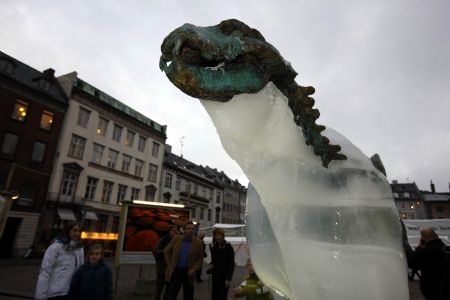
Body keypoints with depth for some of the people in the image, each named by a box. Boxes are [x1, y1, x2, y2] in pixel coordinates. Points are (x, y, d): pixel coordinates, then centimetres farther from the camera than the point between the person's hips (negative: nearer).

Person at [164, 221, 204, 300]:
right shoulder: (176, 239, -2)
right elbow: (167, 251, 9)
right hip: (175, 271, 0)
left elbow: (200, 259, 3)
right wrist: (170, 264, 1)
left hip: (188, 273, 0)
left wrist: (194, 269, -11)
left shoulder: (198, 242, -4)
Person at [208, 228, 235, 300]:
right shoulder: (214, 247, 7)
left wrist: (228, 279, -13)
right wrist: (210, 265, -5)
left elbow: (231, 264, -9)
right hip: (215, 277, 5)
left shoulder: (228, 247, -9)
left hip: (223, 278, -5)